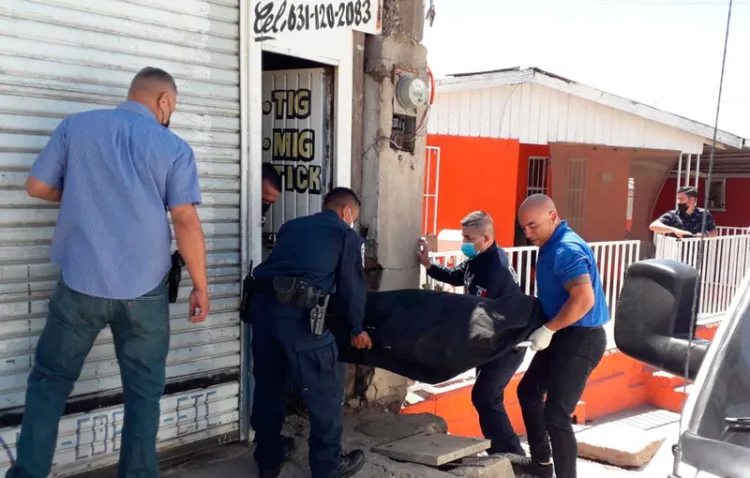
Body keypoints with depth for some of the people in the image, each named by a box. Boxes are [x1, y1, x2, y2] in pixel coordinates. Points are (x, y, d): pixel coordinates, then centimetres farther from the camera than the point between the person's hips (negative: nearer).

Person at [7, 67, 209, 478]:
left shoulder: (75, 126, 5)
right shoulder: (174, 147, -1)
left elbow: (37, 186, 7)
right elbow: (186, 221, -8)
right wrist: (200, 286, -2)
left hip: (80, 283, 1)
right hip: (145, 290, -1)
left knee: (49, 381, 17)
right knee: (143, 390, 12)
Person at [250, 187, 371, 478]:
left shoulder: (292, 226, 28)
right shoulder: (347, 235, 14)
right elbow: (352, 286, 13)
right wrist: (357, 329, 25)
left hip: (263, 303, 6)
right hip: (298, 312, -6)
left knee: (268, 385, 19)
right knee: (325, 389, 8)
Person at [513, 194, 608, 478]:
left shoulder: (567, 249, -21)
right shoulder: (552, 246, 10)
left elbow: (584, 299, -31)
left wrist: (548, 329, -23)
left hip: (580, 339, -11)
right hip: (564, 336, 11)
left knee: (556, 415, -10)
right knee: (529, 391, 22)